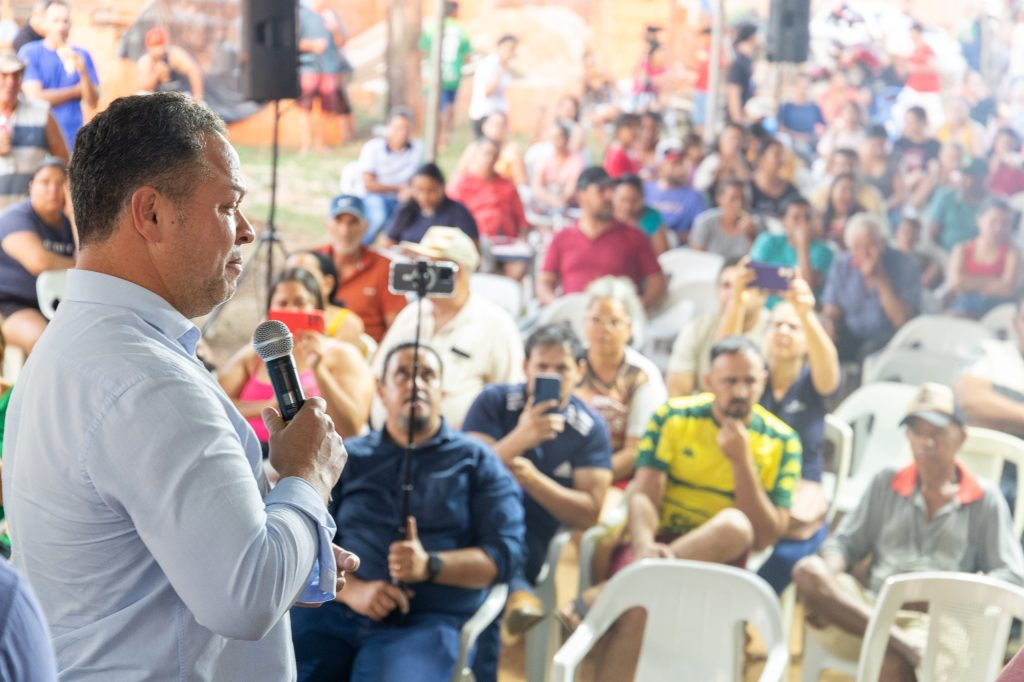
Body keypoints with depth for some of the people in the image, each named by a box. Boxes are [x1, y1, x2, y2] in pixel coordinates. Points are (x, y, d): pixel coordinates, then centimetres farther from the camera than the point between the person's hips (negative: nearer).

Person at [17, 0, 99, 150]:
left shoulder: (82, 56, 9)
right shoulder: (29, 53, 0)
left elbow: (93, 102, 4)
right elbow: (36, 97, -10)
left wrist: (83, 72, -15)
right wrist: (77, 91, 0)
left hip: (72, 142, 2)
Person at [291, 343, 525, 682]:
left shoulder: (476, 461, 11)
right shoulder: (345, 457, 16)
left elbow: (507, 552, 2)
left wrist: (429, 566, -14)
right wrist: (353, 590, -13)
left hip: (427, 620, -2)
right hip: (333, 610, 2)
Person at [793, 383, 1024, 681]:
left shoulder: (985, 500, 13)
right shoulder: (885, 484, 21)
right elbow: (845, 543, 16)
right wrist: (825, 585, -8)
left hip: (933, 620, -3)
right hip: (870, 609, 3)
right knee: (808, 570, -29)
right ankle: (907, 645, -39)